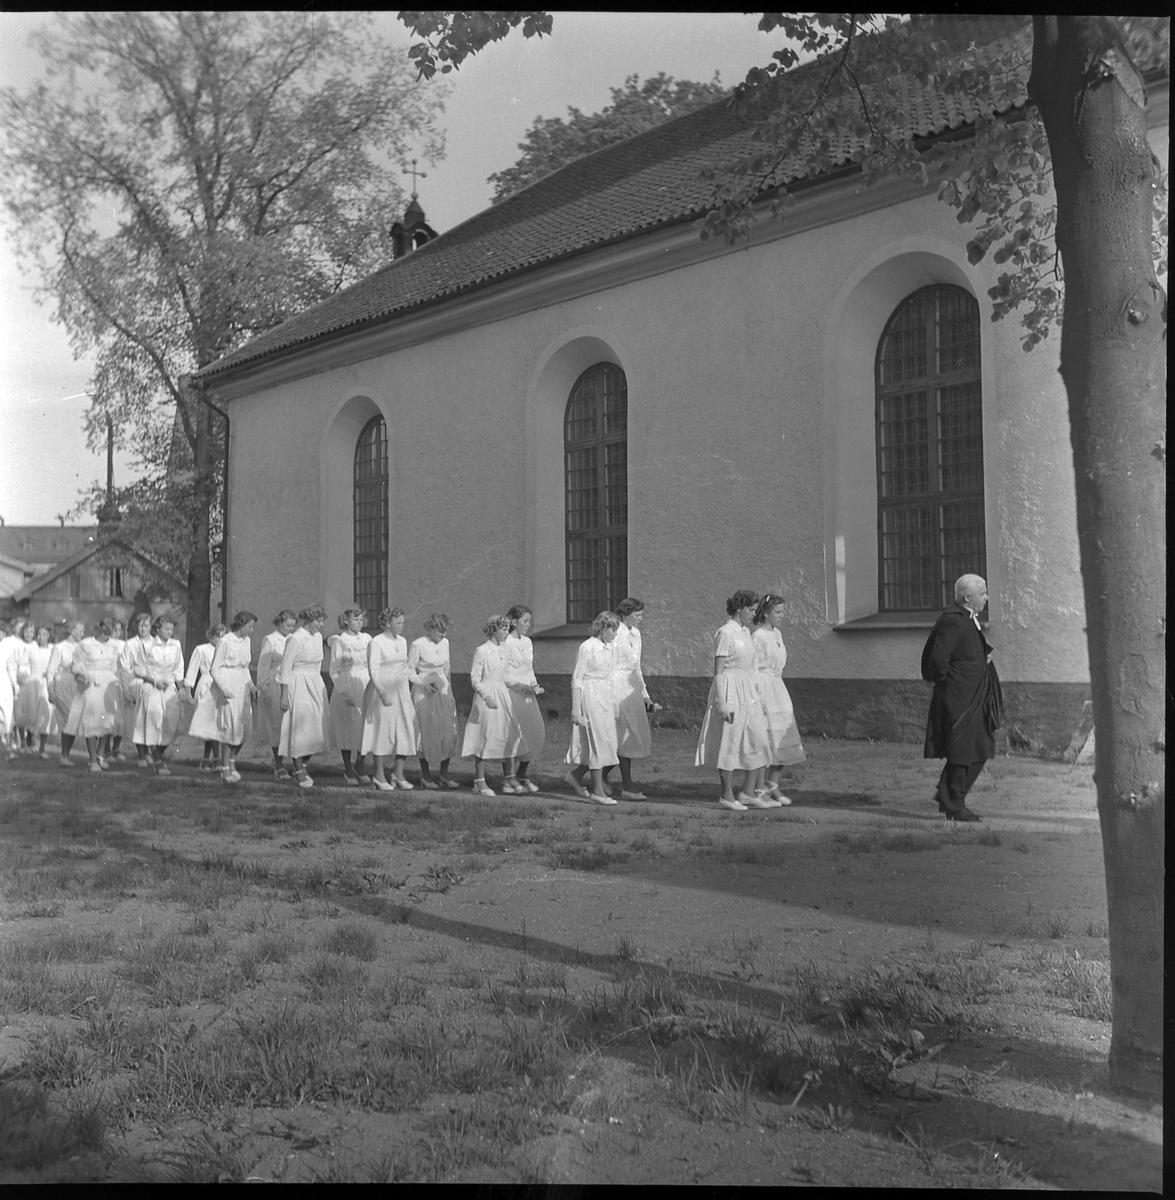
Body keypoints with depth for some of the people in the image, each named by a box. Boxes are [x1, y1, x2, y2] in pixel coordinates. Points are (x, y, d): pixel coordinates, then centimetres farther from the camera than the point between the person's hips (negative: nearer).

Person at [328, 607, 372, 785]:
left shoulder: (367, 639, 9)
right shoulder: (339, 641, -4)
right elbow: (334, 671, -5)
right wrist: (344, 692, -15)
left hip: (365, 687, 4)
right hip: (346, 688, -4)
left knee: (366, 728, 0)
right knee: (347, 729, 1)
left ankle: (358, 768, 15)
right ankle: (348, 771, 13)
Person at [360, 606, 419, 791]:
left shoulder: (402, 641, 12)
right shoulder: (376, 643, -9)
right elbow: (373, 670, -16)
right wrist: (382, 693, -25)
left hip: (401, 691, 6)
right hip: (382, 692, -6)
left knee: (405, 732, 2)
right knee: (383, 731, 0)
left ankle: (398, 774, 10)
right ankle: (380, 776, 10)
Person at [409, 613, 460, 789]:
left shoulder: (445, 643, 7)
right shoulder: (417, 645, -10)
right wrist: (425, 683, -18)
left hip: (443, 691, 5)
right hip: (424, 694, -5)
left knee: (449, 733, 0)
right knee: (427, 733, 0)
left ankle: (444, 773, 11)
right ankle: (426, 775, 12)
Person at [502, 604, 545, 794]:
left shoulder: (527, 642, 14)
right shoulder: (506, 643, -10)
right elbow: (503, 675, -13)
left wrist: (535, 686, 5)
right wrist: (523, 686, -17)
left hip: (528, 695, 7)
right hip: (512, 693, -7)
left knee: (537, 734, 3)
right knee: (514, 736, -7)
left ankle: (521, 775, 17)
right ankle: (509, 778, 4)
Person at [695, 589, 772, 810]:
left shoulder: (745, 632, 13)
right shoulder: (725, 633, -11)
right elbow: (719, 671, -14)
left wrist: (756, 694, 20)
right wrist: (723, 702, -19)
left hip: (748, 692, 8)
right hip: (730, 692, -8)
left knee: (759, 741, 4)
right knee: (730, 743, 0)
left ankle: (749, 792, 12)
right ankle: (727, 795, 10)